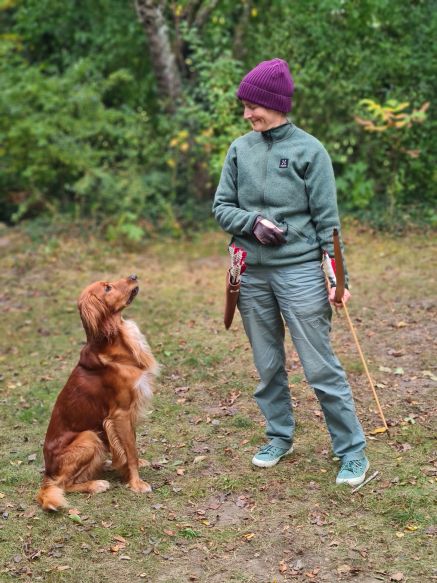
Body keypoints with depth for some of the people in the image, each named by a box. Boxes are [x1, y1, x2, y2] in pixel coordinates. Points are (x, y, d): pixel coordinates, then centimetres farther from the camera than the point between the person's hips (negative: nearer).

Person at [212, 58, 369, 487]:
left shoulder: (309, 150, -5)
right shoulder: (240, 149, 5)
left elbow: (327, 220, -4)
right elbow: (221, 207, 9)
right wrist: (253, 222, -12)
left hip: (300, 271, -4)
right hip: (252, 274, 4)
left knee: (320, 367, -3)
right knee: (268, 366, 14)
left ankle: (352, 451, 9)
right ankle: (279, 438, 31)